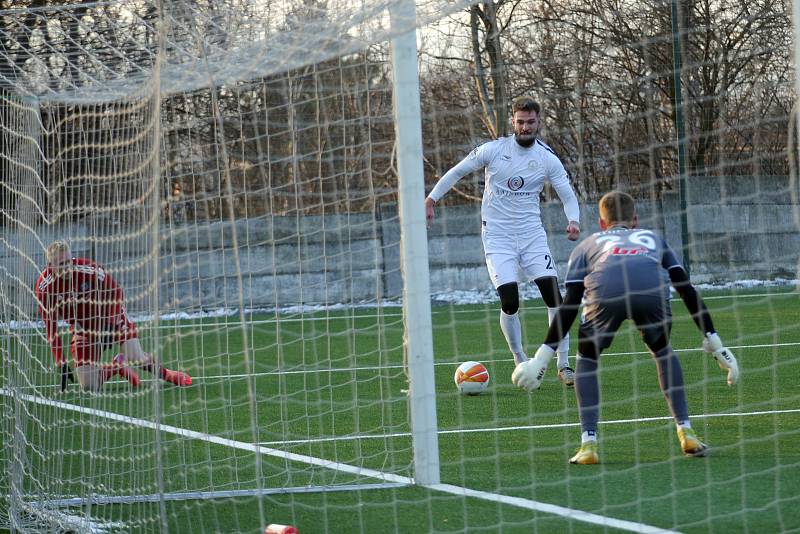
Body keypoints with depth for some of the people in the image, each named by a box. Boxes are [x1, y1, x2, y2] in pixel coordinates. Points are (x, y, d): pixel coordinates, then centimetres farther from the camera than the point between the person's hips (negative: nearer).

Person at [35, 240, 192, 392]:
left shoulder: (87, 269, -25)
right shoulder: (45, 287, -18)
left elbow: (116, 293, -10)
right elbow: (50, 327, -11)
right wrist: (61, 364, -13)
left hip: (110, 318, -2)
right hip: (83, 329, 2)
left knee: (136, 358, -20)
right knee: (89, 386, -9)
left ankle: (162, 372, 15)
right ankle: (116, 367, 23)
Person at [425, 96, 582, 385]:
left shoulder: (547, 158, -1)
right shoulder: (493, 149, -5)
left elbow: (568, 196, 3)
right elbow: (458, 171, 6)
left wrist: (573, 220, -17)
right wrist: (431, 199, 4)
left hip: (532, 234, 2)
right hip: (497, 236, -2)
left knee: (553, 295, -10)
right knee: (509, 302, -12)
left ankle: (564, 365, -3)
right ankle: (521, 363, 7)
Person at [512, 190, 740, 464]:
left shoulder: (588, 244, 38)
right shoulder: (653, 238, 42)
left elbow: (570, 305, 26)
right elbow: (687, 290, 34)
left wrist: (543, 355, 26)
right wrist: (713, 341, 37)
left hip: (604, 290, -1)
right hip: (653, 289, 1)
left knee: (586, 359, 24)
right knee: (663, 352, 31)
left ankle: (588, 444, 11)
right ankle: (687, 434, 24)